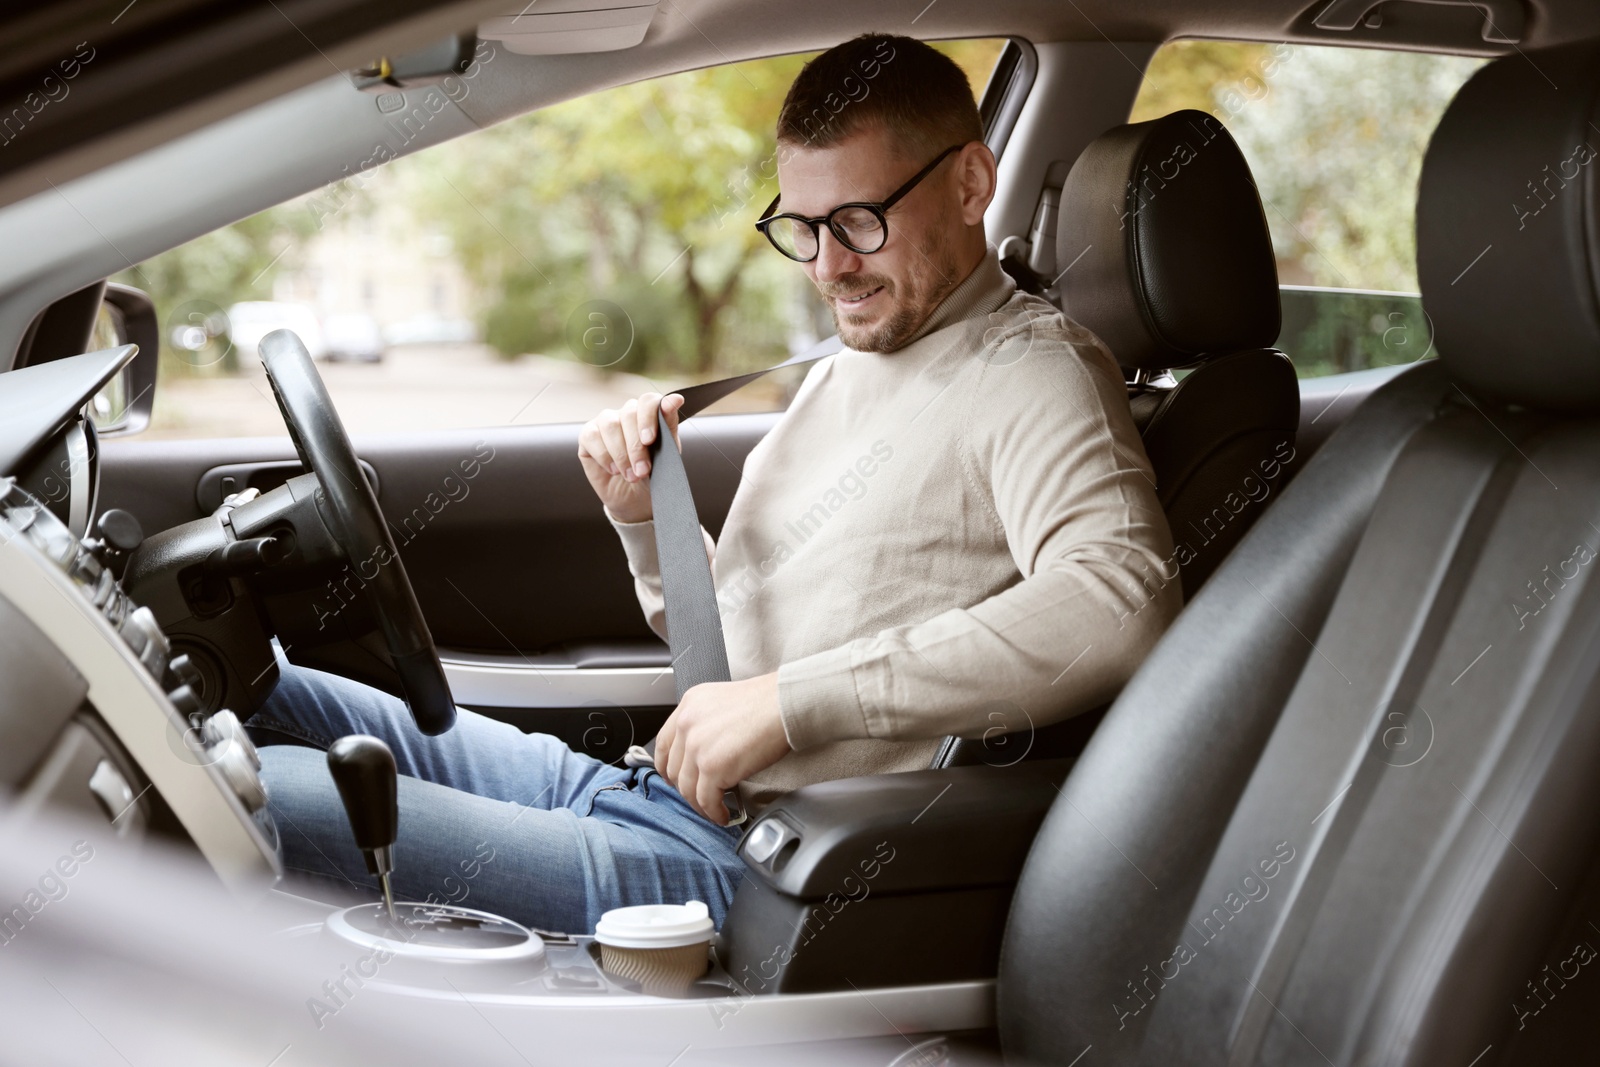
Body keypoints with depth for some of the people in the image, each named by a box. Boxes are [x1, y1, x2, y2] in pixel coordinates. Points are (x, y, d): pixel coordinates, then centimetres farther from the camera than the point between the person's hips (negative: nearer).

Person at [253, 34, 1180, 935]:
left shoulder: (1032, 369, -8)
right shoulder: (843, 376, 20)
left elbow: (1122, 603, -29)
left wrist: (789, 698, -27)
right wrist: (645, 519, 6)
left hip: (734, 872, -9)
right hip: (637, 792, 9)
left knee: (265, 801, -18)